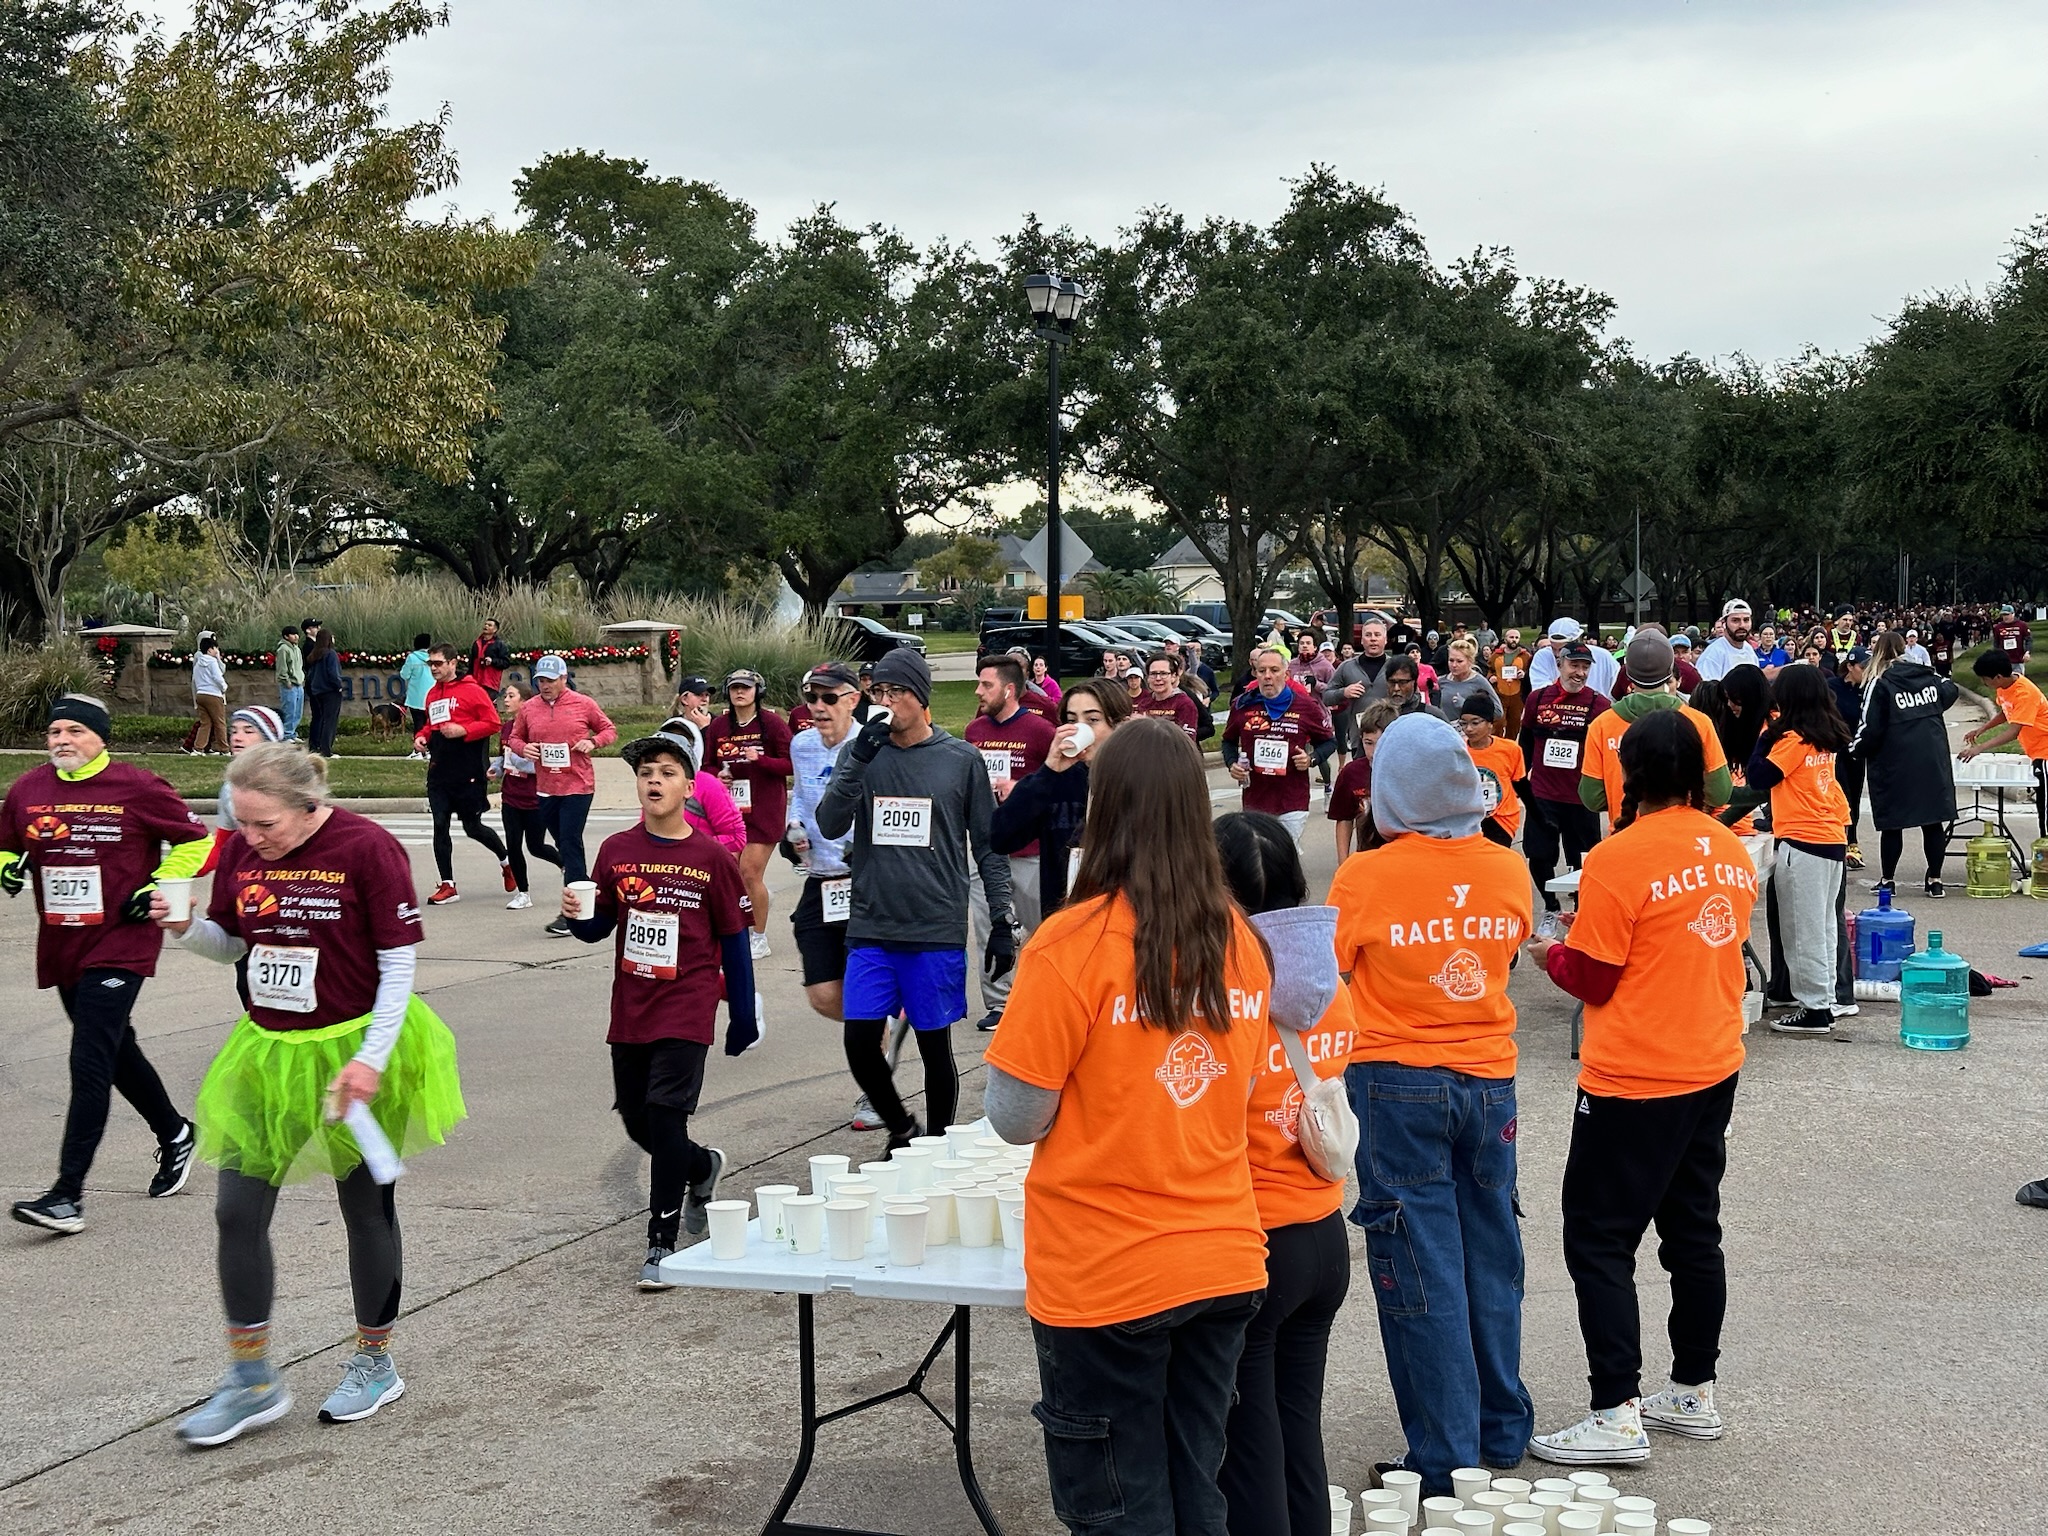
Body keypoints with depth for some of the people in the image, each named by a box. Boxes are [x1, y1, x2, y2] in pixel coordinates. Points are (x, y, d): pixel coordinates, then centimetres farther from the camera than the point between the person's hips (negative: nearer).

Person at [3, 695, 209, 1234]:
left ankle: (68, 1194, -12)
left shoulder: (137, 789, -10)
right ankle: (174, 1135, 41)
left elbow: (195, 840, -1)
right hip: (60, 946, 6)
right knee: (117, 1051, 19)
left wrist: (158, 887, -9)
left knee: (90, 1063, -12)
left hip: (120, 944, -6)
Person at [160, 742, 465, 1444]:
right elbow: (230, 944, 12)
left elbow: (399, 961, -13)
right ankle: (252, 1382, 15)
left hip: (353, 1051, -5)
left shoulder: (366, 848, -16)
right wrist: (184, 927, -10)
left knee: (366, 1210, 9)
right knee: (237, 1213, 0)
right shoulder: (243, 849, 0)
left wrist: (371, 1058, -18)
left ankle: (375, 1365, 28)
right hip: (267, 1051, 5)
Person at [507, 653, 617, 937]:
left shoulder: (583, 704, -2)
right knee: (563, 845, 15)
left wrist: (594, 742, -11)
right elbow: (513, 738, 17)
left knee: (571, 846, -9)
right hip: (545, 789, 4)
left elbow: (609, 729, 8)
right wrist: (522, 748, -5)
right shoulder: (528, 709, 6)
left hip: (578, 787, -4)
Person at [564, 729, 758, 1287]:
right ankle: (702, 1167, 44)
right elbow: (598, 928, 8)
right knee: (638, 1122, 13)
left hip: (686, 1013, -4)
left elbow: (734, 940, 0)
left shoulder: (711, 859, -5)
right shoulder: (617, 851, 2)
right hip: (629, 1013, 4)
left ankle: (662, 1245, -2)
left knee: (664, 1116, -12)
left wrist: (743, 1017, 2)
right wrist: (576, 916, -15)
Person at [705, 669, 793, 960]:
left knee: (750, 873, -6)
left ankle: (760, 938, 8)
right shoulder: (718, 726, 7)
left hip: (764, 809, -4)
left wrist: (760, 759, -20)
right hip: (729, 808, 4)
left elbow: (792, 764, -7)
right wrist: (717, 776, -2)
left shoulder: (772, 723, -5)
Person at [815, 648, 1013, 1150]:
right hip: (871, 927, 2)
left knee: (935, 1047, 5)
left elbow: (988, 846, 5)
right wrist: (859, 761, -17)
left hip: (937, 932, -2)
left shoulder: (962, 759, 2)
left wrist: (1002, 922, 1)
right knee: (860, 1043, -1)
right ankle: (900, 1127, 24)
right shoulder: (861, 752, 6)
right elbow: (830, 826, -5)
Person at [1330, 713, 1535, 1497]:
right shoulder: (1507, 870, -3)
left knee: (1422, 1271, 2)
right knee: (1491, 1254, 15)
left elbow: (1329, 969, -3)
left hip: (1398, 1086, -4)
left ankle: (1447, 1458, 6)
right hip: (1489, 1080, 4)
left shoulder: (1365, 879, -15)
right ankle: (1502, 1427, 27)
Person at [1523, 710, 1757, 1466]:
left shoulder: (1618, 858, -17)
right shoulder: (1731, 850, 3)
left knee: (1599, 1241, 0)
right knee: (1693, 1230, 17)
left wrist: (1551, 953, 8)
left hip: (1634, 1083, -7)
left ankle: (1616, 1415, -2)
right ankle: (1694, 1394, 27)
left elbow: (1592, 980, -13)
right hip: (1714, 1069, 7)